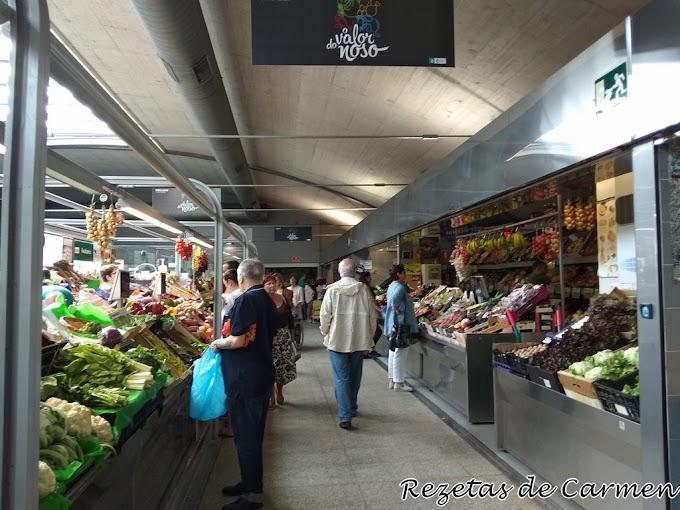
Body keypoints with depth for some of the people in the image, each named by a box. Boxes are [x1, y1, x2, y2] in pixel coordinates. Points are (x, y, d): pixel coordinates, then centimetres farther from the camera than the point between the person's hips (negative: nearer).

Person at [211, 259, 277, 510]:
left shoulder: (246, 301, -18)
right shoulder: (268, 301, 9)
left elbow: (238, 341, -23)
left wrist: (218, 343, -4)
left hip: (245, 378, -9)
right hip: (263, 374, 9)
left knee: (245, 436, 2)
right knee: (254, 434, 19)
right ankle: (250, 482, 32)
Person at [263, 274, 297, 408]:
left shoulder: (283, 298, 5)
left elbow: (290, 318, 12)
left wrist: (292, 335, 12)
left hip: (284, 337, 4)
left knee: (284, 366, 9)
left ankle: (279, 392, 31)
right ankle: (272, 397, 15)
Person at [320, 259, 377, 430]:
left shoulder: (332, 289, -9)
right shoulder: (363, 289, -5)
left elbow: (325, 315, -8)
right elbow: (372, 315, -1)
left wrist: (325, 333, 10)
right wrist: (368, 335, 13)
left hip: (337, 340, -2)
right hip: (359, 340, 2)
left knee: (341, 378, 3)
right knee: (354, 376, 18)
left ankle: (345, 417, -2)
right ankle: (351, 408, 35)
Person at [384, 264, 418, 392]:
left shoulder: (391, 286, 14)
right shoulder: (400, 287, -17)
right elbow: (395, 298, -37)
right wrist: (397, 309, -23)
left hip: (392, 325, 10)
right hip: (401, 324, -10)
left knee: (393, 352, 15)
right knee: (400, 353, -3)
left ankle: (392, 380, 23)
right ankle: (398, 382, 3)